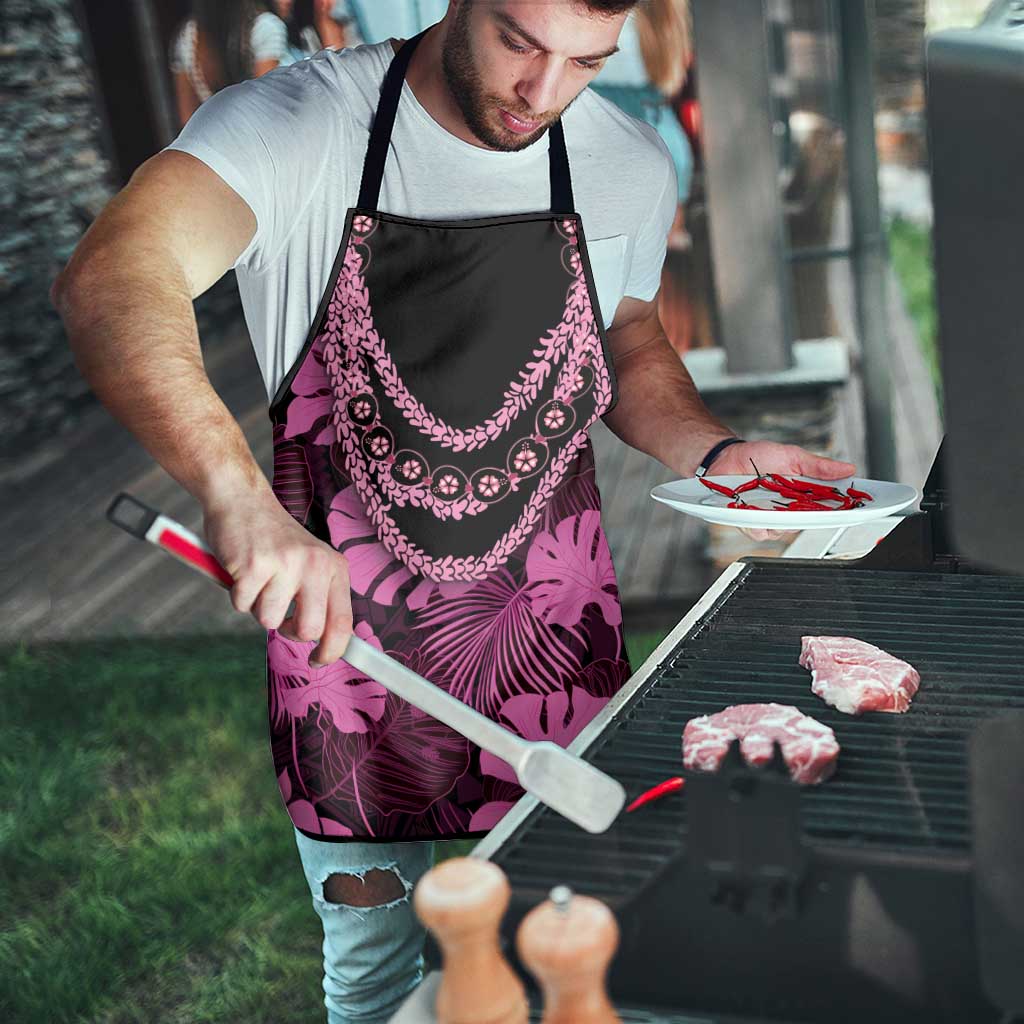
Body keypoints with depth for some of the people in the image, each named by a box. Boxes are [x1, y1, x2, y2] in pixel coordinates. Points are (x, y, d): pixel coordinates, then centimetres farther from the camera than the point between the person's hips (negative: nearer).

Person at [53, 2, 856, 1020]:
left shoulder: (630, 164, -3)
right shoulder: (297, 124, -17)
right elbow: (108, 281, -33)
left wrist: (716, 453, -5)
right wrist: (239, 495, -50)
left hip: (552, 632, 3)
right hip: (346, 630, -2)